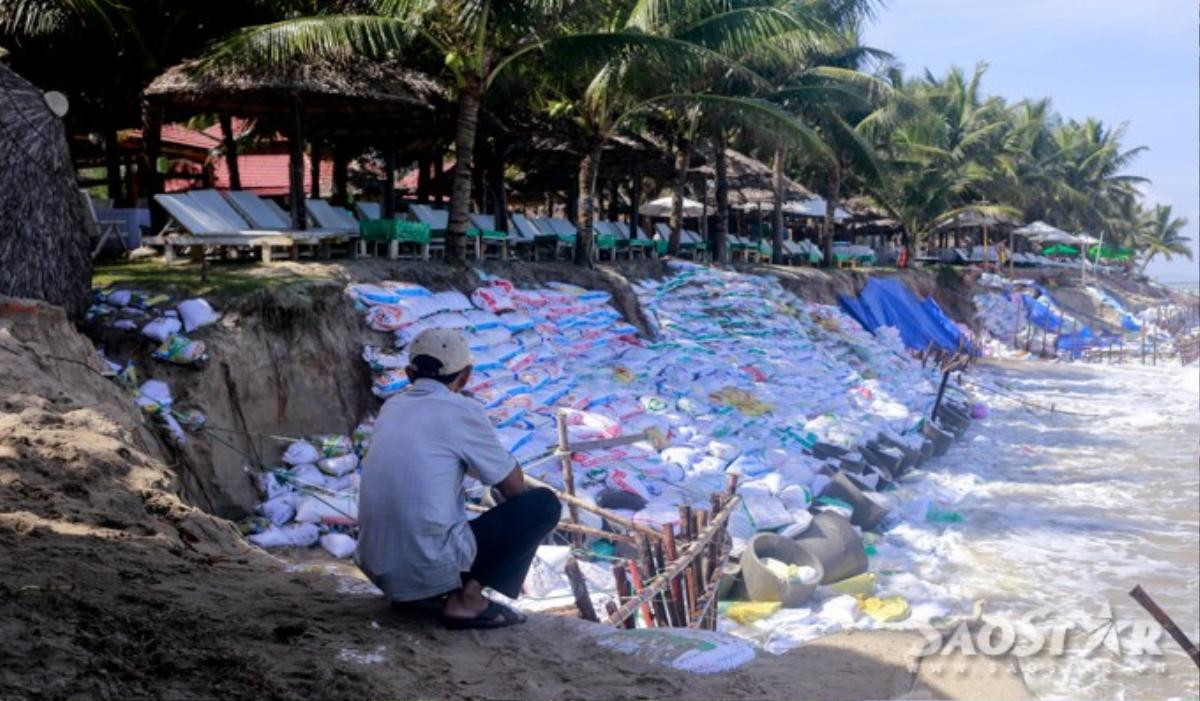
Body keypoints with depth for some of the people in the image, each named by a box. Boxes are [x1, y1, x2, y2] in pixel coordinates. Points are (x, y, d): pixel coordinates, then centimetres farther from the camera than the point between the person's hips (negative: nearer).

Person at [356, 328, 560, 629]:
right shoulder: (462, 410, -5)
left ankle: (407, 593, 16)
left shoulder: (391, 407, 12)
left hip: (378, 571, 7)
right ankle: (467, 599, -4)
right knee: (544, 503, 3)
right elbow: (514, 487, 5)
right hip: (432, 569, -7)